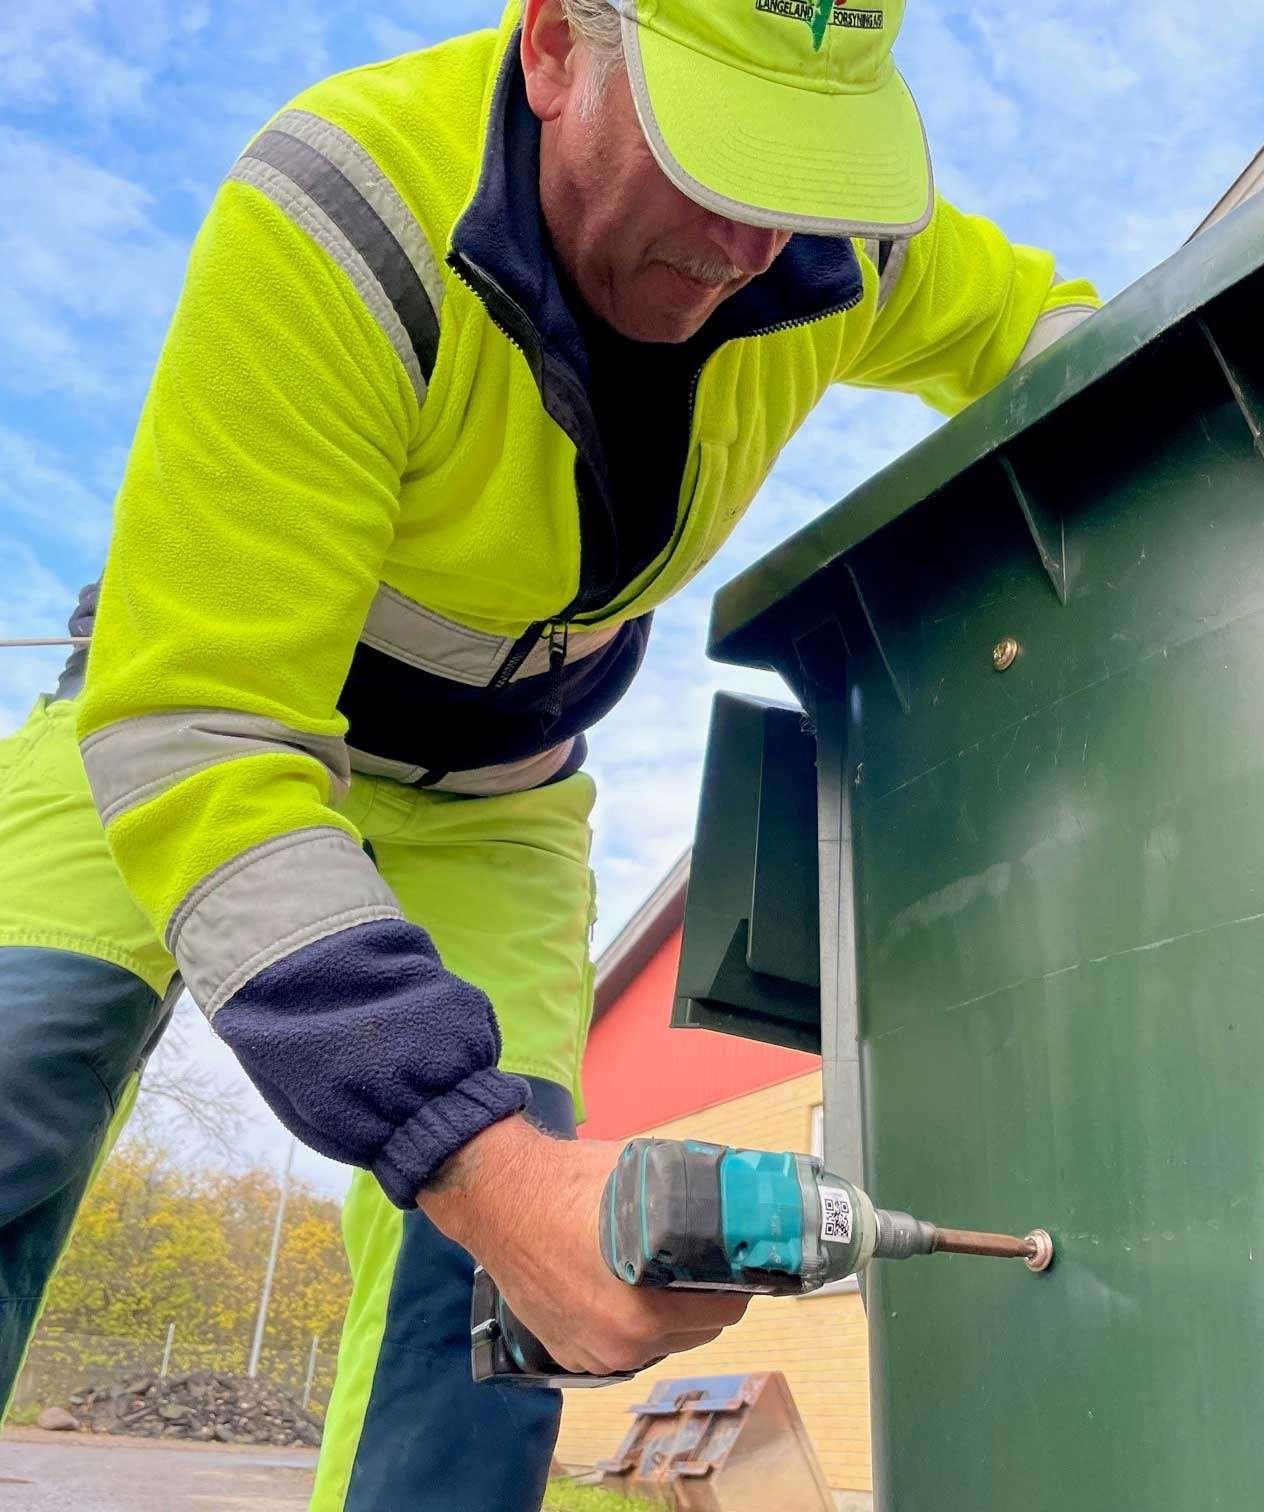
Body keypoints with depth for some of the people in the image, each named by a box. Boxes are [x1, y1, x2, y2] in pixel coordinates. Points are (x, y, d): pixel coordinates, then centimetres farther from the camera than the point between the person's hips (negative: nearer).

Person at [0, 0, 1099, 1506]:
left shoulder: (835, 246, -18)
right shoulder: (340, 220, -35)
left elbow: (1034, 322, 6)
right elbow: (194, 738, -39)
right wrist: (480, 1161, -48)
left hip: (489, 801, 3)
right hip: (197, 718, -2)